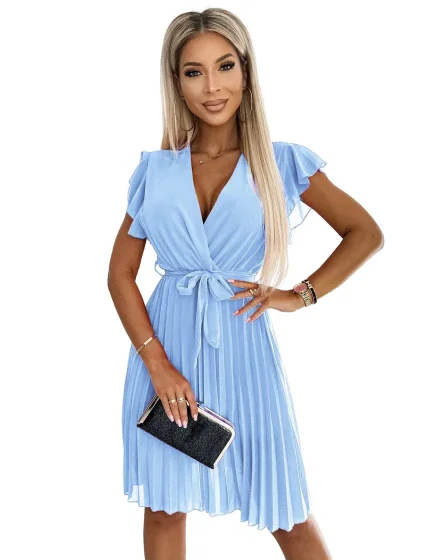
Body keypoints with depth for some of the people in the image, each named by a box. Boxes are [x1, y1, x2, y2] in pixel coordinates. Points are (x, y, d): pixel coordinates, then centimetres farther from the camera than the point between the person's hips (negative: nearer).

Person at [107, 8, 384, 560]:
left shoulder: (282, 163, 0)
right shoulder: (156, 169, 3)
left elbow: (367, 233, 5)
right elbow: (120, 273, 3)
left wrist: (300, 295, -7)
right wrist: (157, 363, -8)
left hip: (241, 346, -2)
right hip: (166, 344, 2)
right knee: (163, 508, 12)